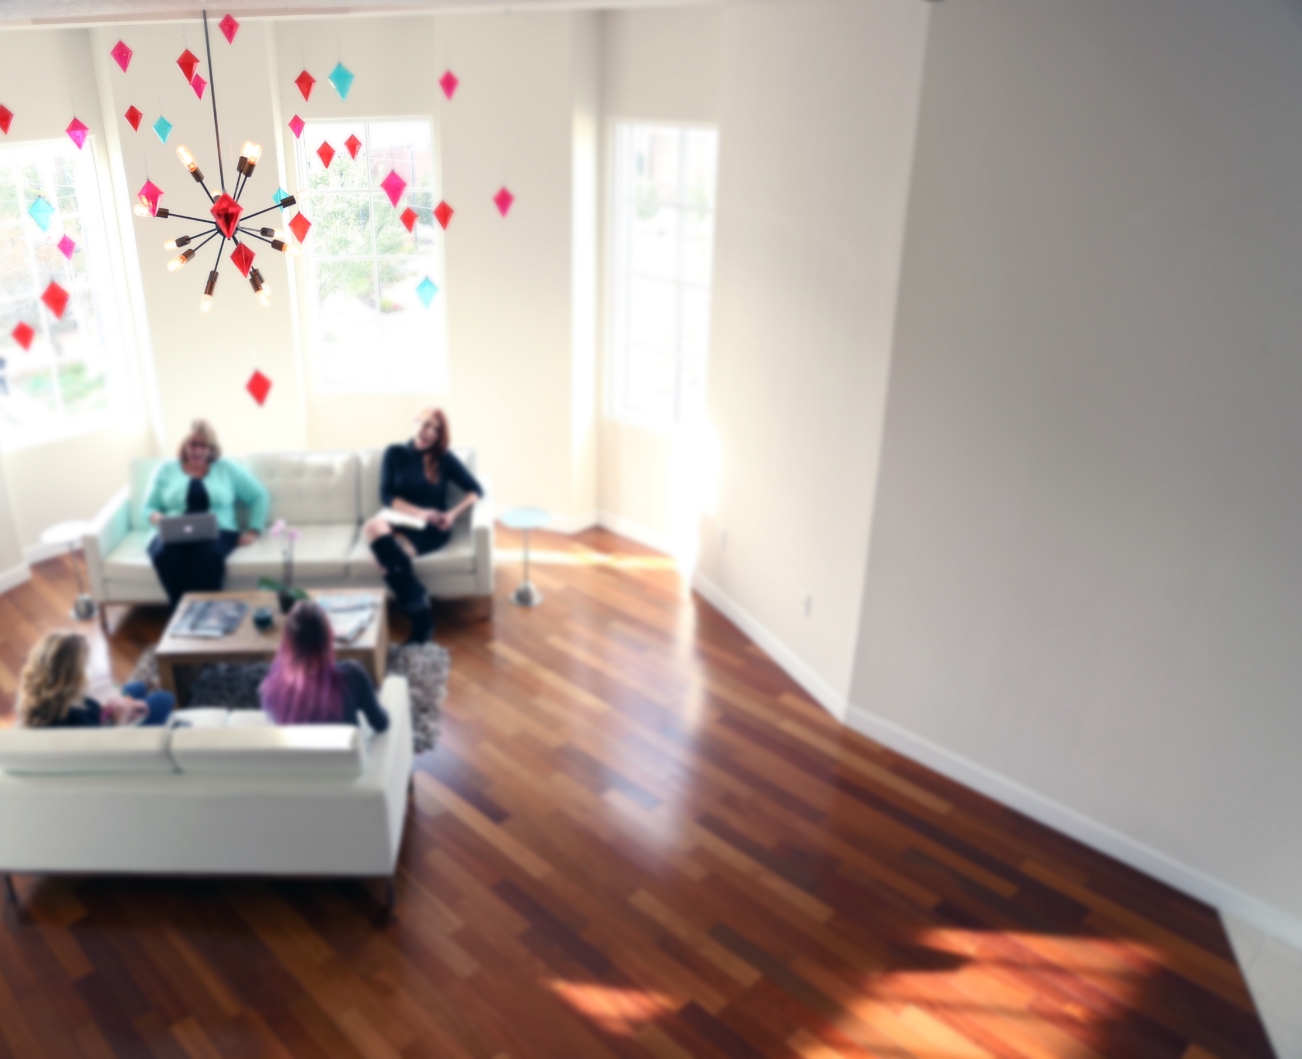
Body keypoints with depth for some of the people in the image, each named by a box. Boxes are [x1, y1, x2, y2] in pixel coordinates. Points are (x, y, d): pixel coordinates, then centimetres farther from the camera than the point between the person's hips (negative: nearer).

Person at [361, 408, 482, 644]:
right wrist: (419, 512, -16)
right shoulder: (395, 453, 10)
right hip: (401, 522, 2)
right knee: (375, 525, -37)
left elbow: (476, 490, 5)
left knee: (387, 552, -34)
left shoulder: (445, 459, 8)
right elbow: (387, 496, 0)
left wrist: (452, 514, -13)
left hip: (431, 528, -2)